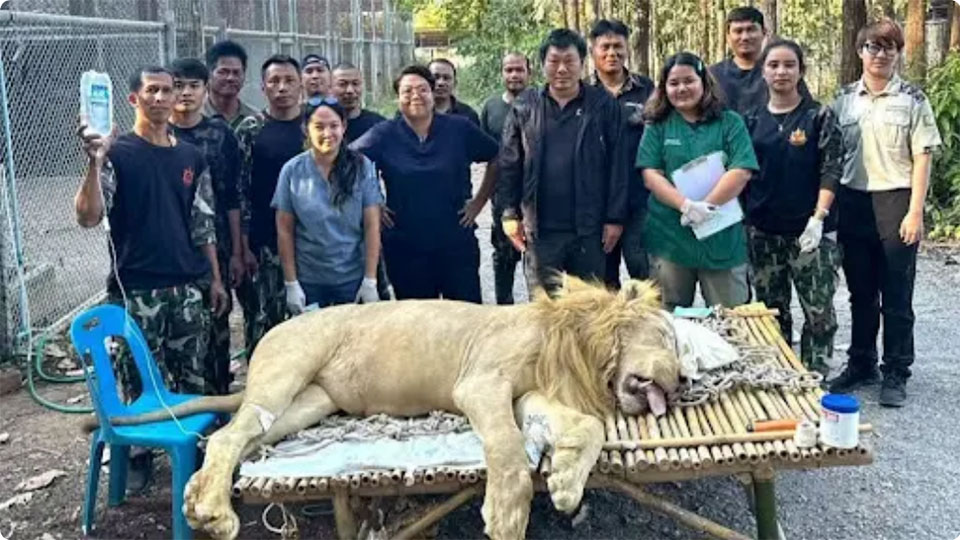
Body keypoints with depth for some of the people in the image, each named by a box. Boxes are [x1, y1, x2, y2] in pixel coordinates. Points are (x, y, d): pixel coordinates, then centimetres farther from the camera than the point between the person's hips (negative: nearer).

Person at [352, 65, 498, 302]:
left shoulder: (460, 128, 0)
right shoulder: (384, 134, -1)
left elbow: (496, 159, 9)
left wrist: (479, 201, 5)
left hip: (457, 244, 0)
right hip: (404, 247, 0)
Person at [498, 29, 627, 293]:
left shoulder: (603, 105, 0)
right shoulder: (525, 107, 4)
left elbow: (617, 164, -1)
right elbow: (509, 163, 6)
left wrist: (615, 218, -4)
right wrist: (510, 213, 1)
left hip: (589, 227, 0)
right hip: (541, 228, 1)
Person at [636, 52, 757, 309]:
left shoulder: (730, 123, 4)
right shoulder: (657, 126, 7)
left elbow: (741, 172, -7)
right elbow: (651, 175, -3)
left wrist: (706, 206, -16)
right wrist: (687, 205, -17)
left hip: (722, 239, -1)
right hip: (669, 238, 1)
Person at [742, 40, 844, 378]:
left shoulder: (820, 117, -1)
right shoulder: (751, 120, 8)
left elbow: (831, 171, -6)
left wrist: (818, 217, -17)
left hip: (811, 231, -3)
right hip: (763, 232, 3)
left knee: (819, 311, -4)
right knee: (772, 311, 11)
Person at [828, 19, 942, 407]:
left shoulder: (912, 99, -1)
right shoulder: (844, 99, 8)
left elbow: (922, 158, -4)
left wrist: (915, 212, -11)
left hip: (895, 203, -3)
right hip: (852, 203, 3)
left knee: (896, 297, 3)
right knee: (861, 293, 13)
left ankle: (896, 374, 14)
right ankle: (861, 364, 26)